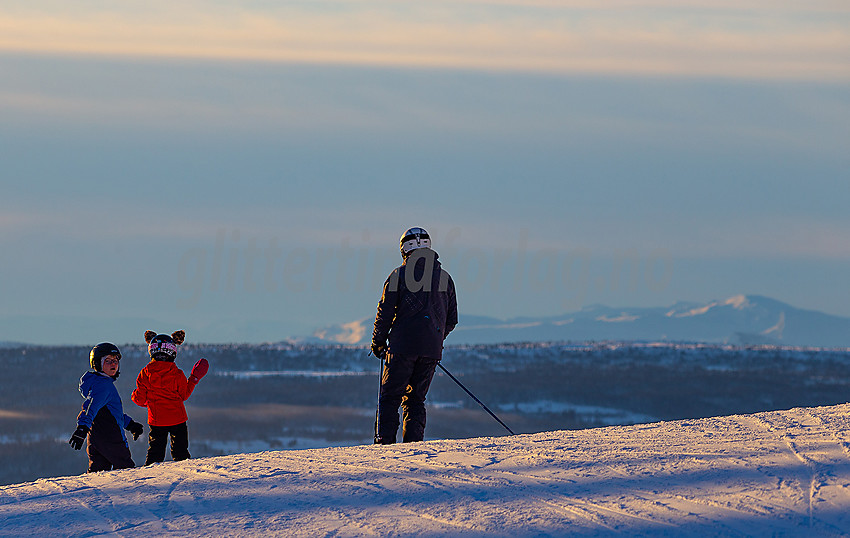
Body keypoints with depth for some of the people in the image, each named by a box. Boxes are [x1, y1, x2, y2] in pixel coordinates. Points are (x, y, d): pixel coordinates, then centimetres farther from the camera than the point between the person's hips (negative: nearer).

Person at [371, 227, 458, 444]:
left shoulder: (399, 275, -3)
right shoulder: (445, 278, 10)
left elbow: (385, 312, -3)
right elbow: (452, 319, 14)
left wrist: (378, 342, 8)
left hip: (403, 345, -4)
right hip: (432, 349, 4)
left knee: (390, 396, 1)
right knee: (415, 398, 11)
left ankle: (385, 441, -10)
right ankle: (413, 440, 0)